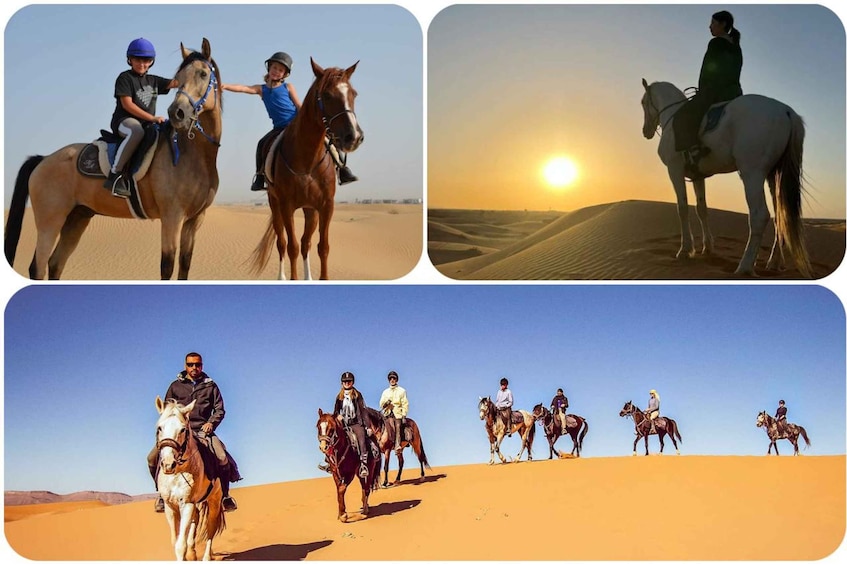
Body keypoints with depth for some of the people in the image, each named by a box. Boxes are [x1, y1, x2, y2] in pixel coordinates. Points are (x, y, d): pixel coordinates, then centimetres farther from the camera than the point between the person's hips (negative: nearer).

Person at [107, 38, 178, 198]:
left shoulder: (153, 80, 18)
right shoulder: (125, 78, -1)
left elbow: (175, 83, 7)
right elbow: (127, 104, -12)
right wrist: (152, 118, -19)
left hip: (148, 124, 7)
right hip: (124, 121, -7)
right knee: (136, 131, -42)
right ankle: (115, 174, -36)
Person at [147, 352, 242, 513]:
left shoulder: (210, 386, 12)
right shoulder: (176, 386, 13)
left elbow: (220, 410, 9)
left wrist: (211, 423, -9)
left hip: (203, 431, -1)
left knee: (222, 459, -25)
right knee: (153, 458, -18)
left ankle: (224, 495, -4)